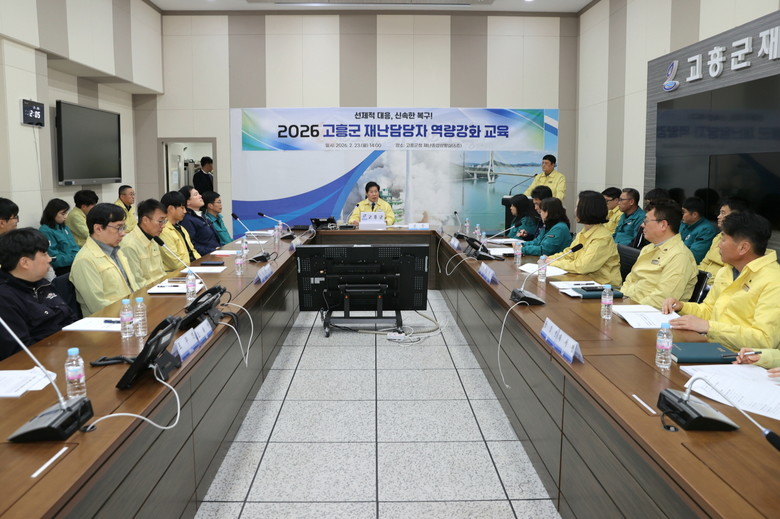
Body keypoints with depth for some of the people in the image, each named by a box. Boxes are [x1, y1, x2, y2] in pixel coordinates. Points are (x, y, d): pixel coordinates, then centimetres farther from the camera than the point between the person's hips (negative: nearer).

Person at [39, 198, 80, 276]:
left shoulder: (64, 227, 17)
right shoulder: (46, 231, -8)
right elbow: (55, 258, -14)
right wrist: (76, 259, -15)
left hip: (74, 262, 8)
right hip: (61, 269, -8)